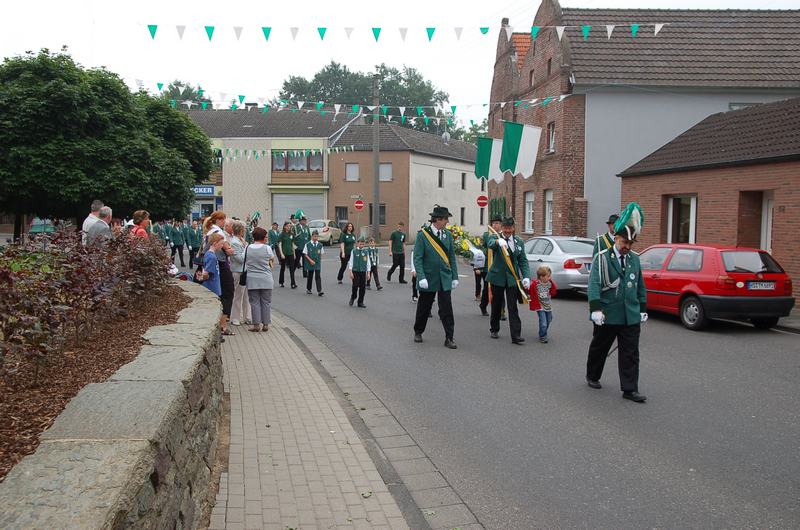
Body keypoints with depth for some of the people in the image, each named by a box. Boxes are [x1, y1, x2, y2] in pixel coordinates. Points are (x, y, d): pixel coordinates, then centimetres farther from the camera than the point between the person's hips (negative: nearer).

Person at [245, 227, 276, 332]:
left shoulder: (248, 248, -1)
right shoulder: (267, 248, -7)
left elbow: (245, 262, 8)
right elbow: (272, 260, 7)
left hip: (252, 279, 1)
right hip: (266, 279, -1)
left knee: (254, 302, 6)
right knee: (265, 302, 8)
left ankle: (256, 324, 4)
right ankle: (265, 324, 10)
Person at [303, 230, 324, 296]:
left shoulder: (320, 245, 2)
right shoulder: (308, 244, -5)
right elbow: (305, 254, -3)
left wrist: (320, 260, -1)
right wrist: (310, 260, -14)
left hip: (318, 264, 1)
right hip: (310, 263, -1)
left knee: (318, 276, -6)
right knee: (309, 276, 11)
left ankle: (319, 291, -9)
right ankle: (308, 289, 28)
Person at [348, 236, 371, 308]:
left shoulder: (366, 252, 8)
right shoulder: (354, 251, 0)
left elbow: (368, 263, 10)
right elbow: (351, 262, 0)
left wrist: (368, 273, 5)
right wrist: (351, 272, -6)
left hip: (363, 272, 3)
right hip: (355, 271, -3)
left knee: (363, 287, 2)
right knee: (355, 286, -7)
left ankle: (360, 302, 12)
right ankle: (353, 298, 20)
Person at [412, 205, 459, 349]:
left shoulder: (448, 235, 5)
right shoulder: (423, 235, -9)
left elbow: (452, 257, 9)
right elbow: (417, 258, -12)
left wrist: (455, 277, 5)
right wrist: (421, 277, -21)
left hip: (445, 278, 3)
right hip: (429, 279, -3)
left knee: (446, 309, -2)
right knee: (424, 307, 12)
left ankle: (449, 338, 4)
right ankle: (418, 332, 32)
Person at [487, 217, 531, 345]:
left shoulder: (519, 242, 9)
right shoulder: (495, 237, -1)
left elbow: (523, 261, 9)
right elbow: (491, 244, -26)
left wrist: (526, 277, -6)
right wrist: (498, 241, -50)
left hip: (512, 278, 1)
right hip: (497, 277, -1)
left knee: (513, 308, -3)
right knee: (496, 305, 12)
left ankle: (516, 336, -5)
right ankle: (494, 330, 31)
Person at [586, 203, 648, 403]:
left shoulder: (635, 259, 8)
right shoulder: (602, 258, -8)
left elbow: (640, 286, 15)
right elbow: (594, 284, -17)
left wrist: (643, 309, 13)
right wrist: (596, 309, -26)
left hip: (631, 317, 4)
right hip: (607, 316, -4)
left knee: (630, 353, 1)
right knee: (599, 349, 14)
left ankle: (630, 389, 6)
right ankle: (592, 377, 34)